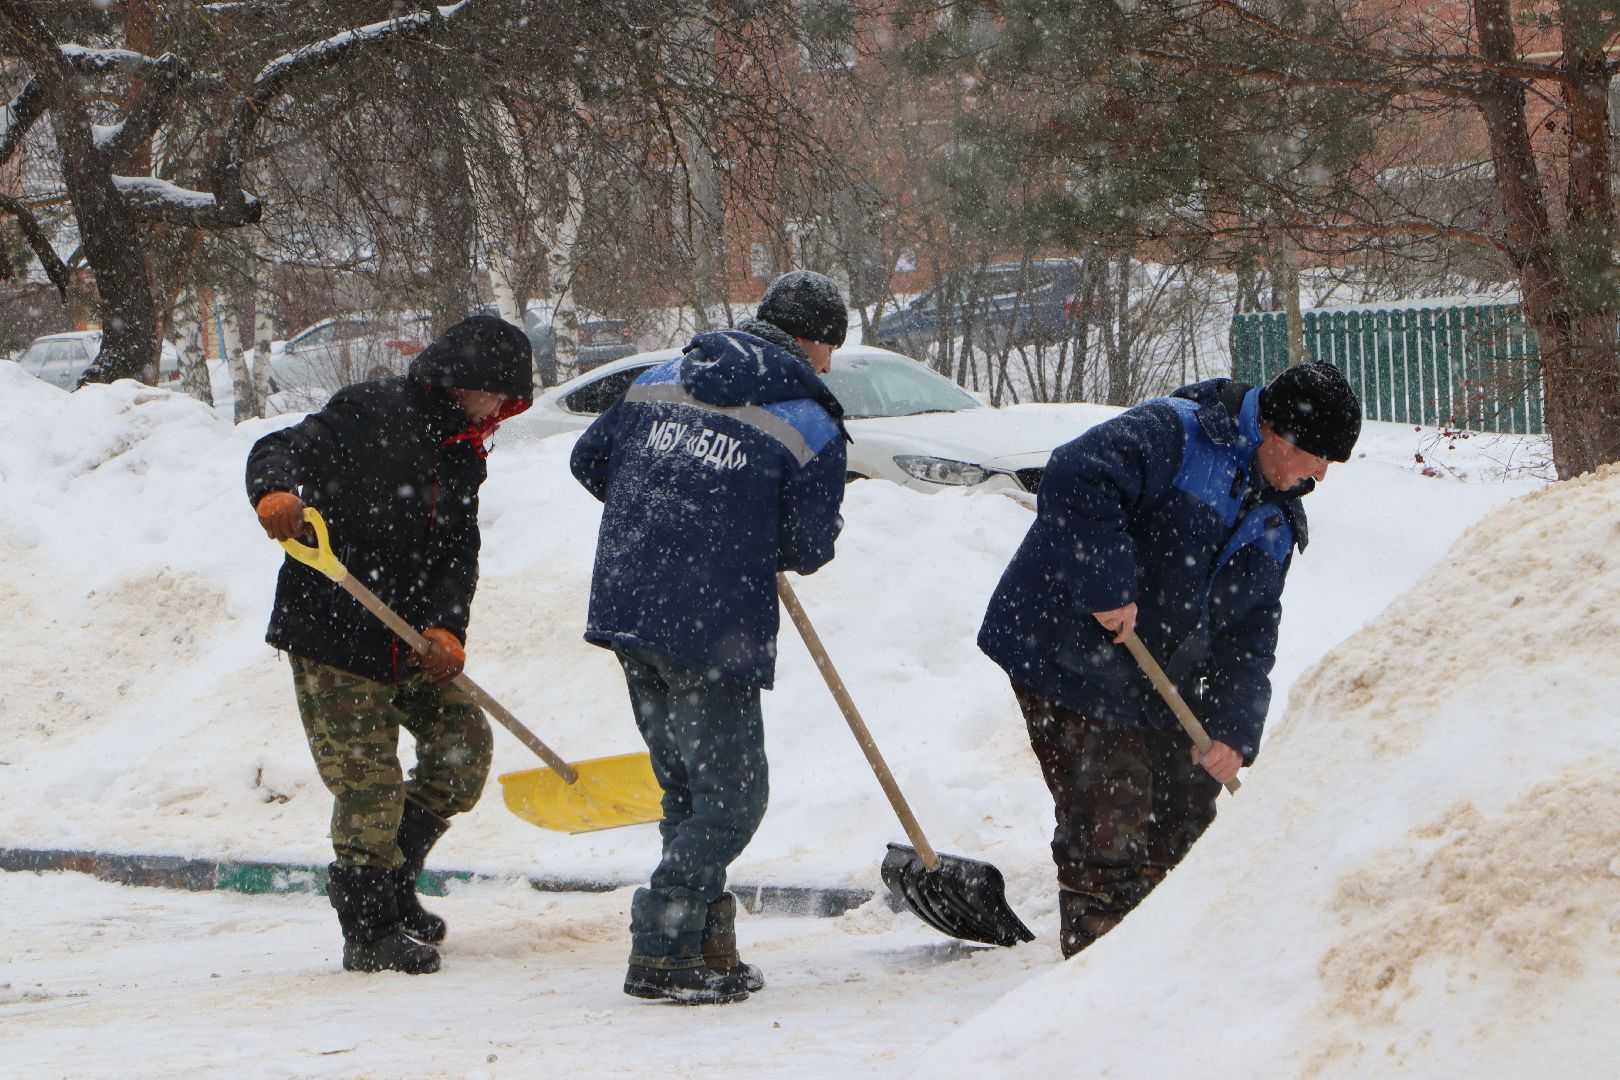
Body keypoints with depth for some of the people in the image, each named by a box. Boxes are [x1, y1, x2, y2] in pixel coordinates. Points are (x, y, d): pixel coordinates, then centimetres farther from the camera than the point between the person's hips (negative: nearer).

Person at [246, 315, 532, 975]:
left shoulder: (463, 457, 12)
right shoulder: (367, 414, -9)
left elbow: (459, 555, 5)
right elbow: (279, 449, -15)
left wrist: (445, 625, -13)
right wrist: (275, 492, -39)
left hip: (411, 642, 7)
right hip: (333, 634, -7)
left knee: (463, 746, 7)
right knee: (369, 782, -6)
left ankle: (393, 882, 26)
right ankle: (370, 932, 8)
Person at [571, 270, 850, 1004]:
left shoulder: (660, 383, 12)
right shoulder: (810, 427, -5)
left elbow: (589, 460, 17)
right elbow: (808, 550, -7)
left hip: (626, 607, 7)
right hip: (713, 630, -7)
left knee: (686, 788, 18)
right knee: (731, 796, 2)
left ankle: (706, 945, 22)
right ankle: (660, 954, -4)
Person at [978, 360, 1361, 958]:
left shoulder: (1277, 522, 10)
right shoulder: (1171, 434, -16)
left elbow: (1249, 640, 8)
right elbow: (1076, 478, -31)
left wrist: (1234, 730, -7)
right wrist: (1107, 588, -32)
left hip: (1160, 690, 9)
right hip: (1069, 657, -9)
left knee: (1187, 819, 14)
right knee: (1110, 830, -9)